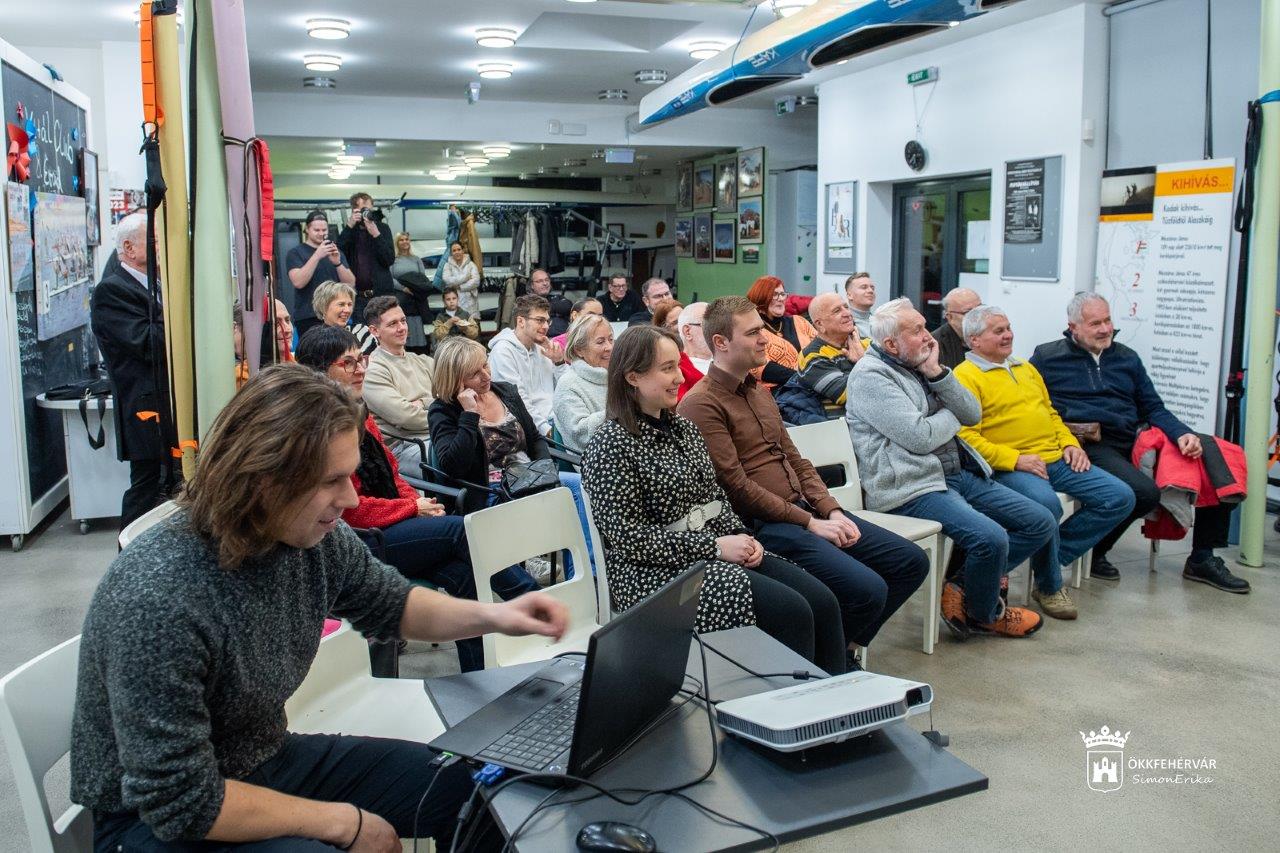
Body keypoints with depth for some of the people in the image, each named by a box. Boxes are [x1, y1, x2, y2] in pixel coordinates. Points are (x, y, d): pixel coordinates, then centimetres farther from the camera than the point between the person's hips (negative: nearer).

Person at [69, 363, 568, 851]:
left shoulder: (314, 536, -12)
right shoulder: (159, 599, -32)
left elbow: (389, 604, 8)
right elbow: (180, 801, -27)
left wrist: (493, 616, -9)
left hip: (265, 759, 7)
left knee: (466, 782, 4)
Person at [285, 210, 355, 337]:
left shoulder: (336, 252, 16)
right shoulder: (295, 253, 3)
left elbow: (351, 283, 6)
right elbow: (298, 282, -13)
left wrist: (337, 262, -12)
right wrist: (317, 256, -18)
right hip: (308, 318, -3)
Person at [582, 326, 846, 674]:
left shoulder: (684, 428, 13)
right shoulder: (611, 444, -12)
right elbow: (628, 537, -17)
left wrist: (741, 535, -2)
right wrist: (715, 546, -18)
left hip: (719, 549, 8)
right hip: (661, 571, -8)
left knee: (823, 603, -9)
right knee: (791, 612, -22)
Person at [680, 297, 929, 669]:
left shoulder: (760, 393, 18)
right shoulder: (701, 404, -12)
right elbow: (737, 487, -17)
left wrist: (831, 511, 3)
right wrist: (809, 523, -13)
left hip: (804, 509, 10)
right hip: (763, 526, -10)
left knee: (912, 561, 6)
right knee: (868, 590, -24)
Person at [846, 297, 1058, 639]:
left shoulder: (919, 366, 17)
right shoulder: (870, 376, -9)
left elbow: (973, 414, 9)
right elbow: (920, 438, -18)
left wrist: (937, 374, -4)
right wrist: (953, 413, 3)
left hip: (960, 474, 9)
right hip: (912, 488, -9)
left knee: (1040, 522, 3)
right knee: (991, 537, -28)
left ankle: (965, 591, 6)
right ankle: (983, 614, 3)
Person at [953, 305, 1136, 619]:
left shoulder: (1026, 369, 24)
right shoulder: (966, 376, -5)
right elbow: (966, 436, -15)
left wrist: (1069, 442, 9)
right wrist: (1014, 459, -21)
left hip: (1056, 460, 8)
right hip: (1009, 467, -8)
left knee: (1120, 497, -3)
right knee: (1046, 504, -37)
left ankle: (1053, 556, 6)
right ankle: (1048, 586, -10)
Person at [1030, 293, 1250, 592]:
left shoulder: (1127, 358, 21)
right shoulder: (1047, 357, 7)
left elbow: (1153, 408, 19)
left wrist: (1183, 434, -2)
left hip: (1134, 443, 6)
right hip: (1090, 447, -6)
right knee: (1144, 492, -33)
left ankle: (1202, 559, 9)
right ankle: (1094, 551, -6)